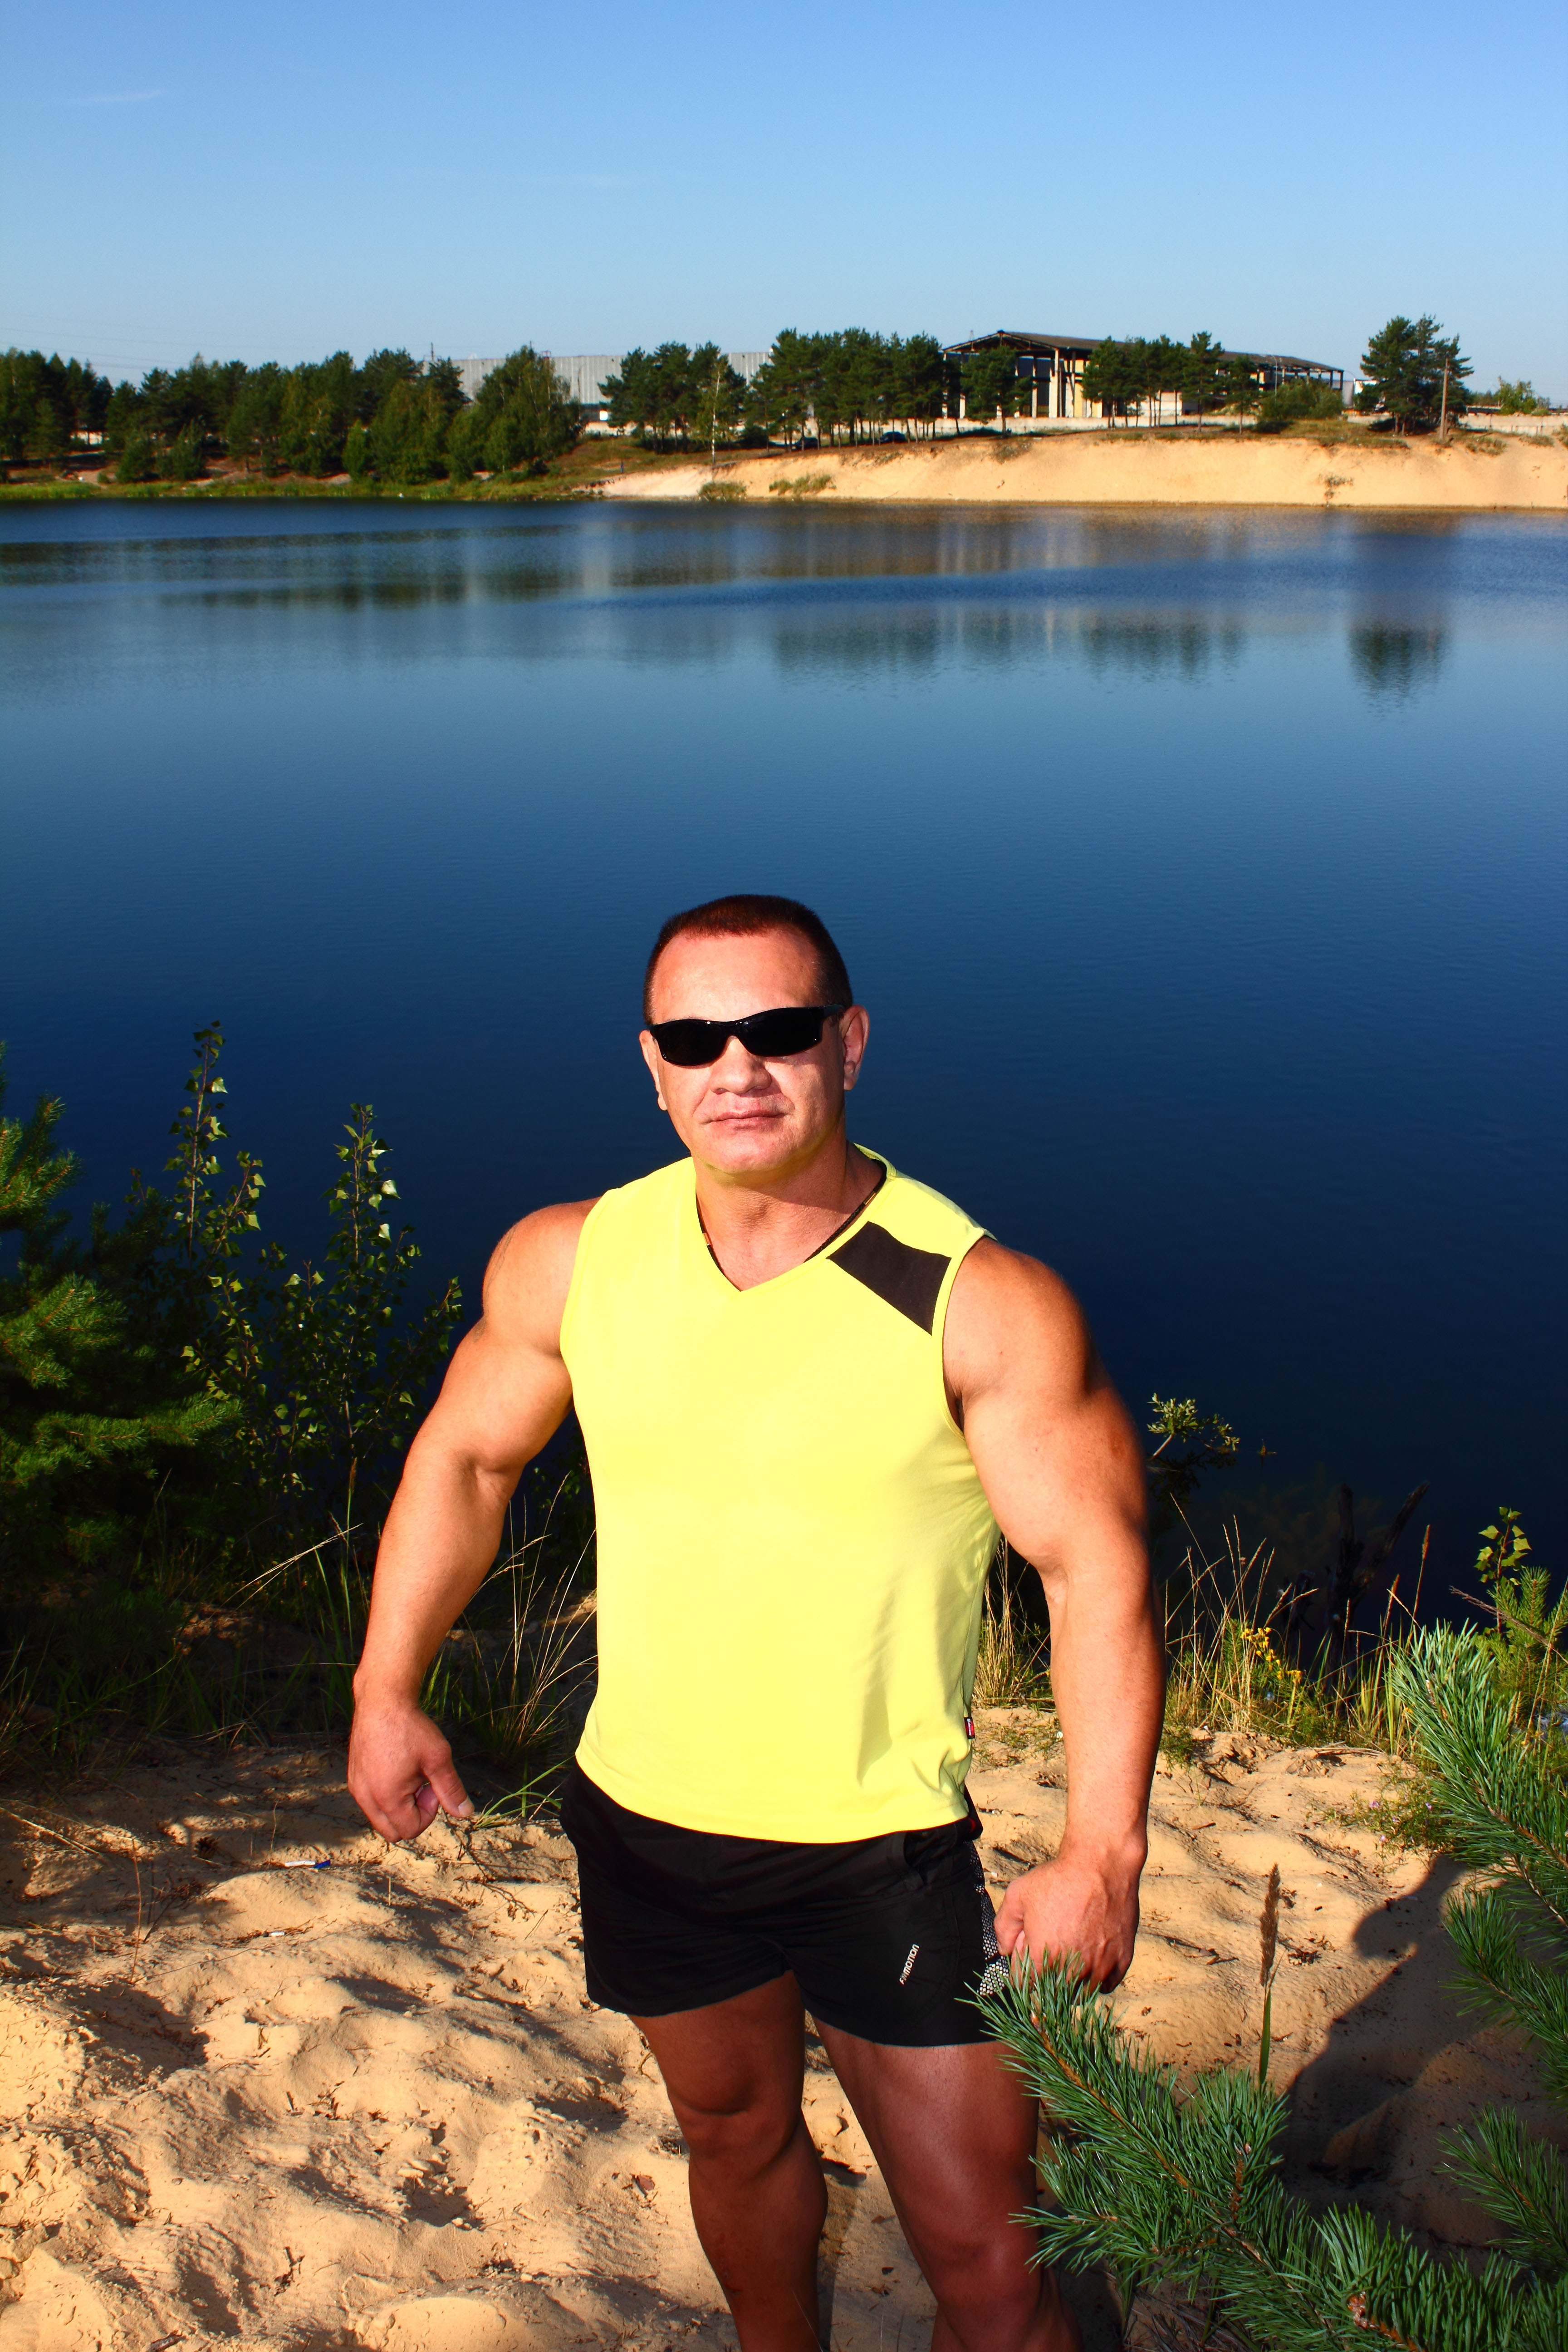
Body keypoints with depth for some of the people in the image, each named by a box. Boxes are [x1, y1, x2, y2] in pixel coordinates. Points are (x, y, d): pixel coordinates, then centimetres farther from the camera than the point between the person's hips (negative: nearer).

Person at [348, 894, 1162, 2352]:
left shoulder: (982, 1304, -18)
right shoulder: (569, 1264, -6)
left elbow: (1097, 1571, -17)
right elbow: (464, 1458, 9)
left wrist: (1103, 1853, -23)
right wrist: (385, 1695, 9)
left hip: (887, 1852, -4)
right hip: (643, 1831, 4)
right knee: (734, 2132, 27)